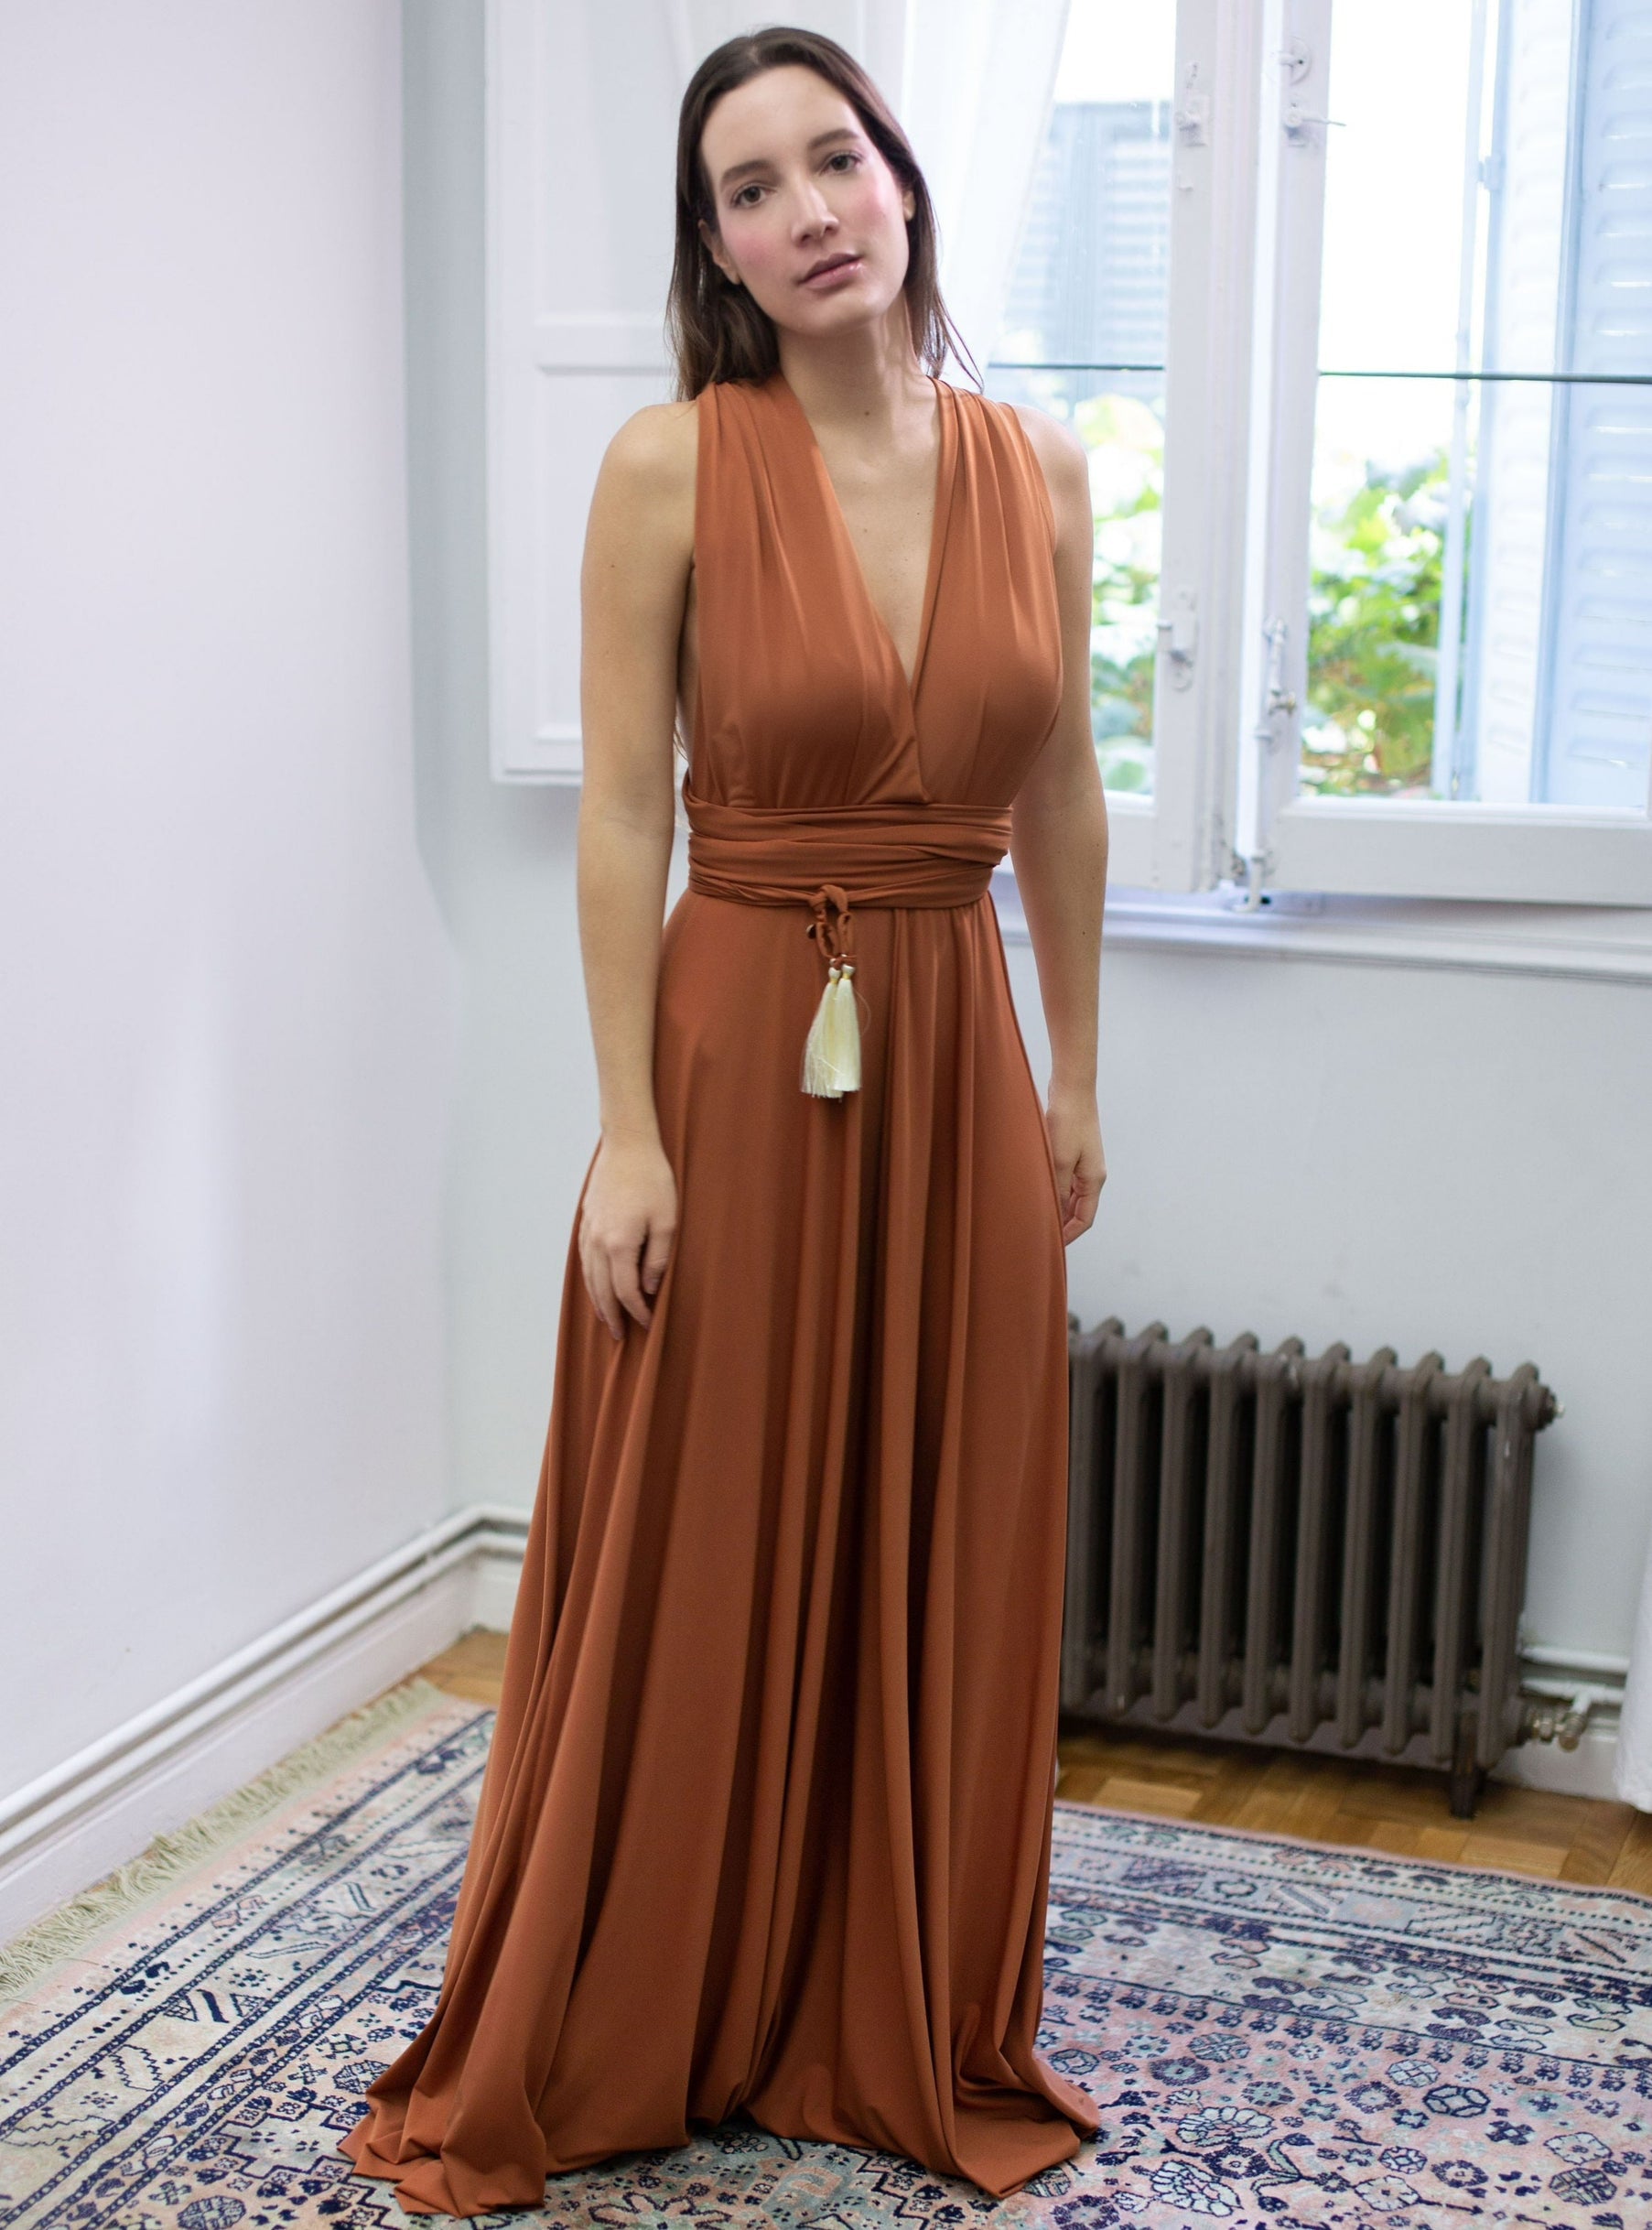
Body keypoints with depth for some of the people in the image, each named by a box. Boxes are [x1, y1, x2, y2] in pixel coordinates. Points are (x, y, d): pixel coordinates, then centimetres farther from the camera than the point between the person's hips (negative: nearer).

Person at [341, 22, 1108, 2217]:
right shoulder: (673, 468, -8)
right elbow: (621, 816, -8)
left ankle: (917, 2039, 33)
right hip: (740, 1056, -3)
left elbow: (1063, 800, 10)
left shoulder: (1038, 470, 3)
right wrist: (631, 1129, -12)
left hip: (957, 1066, 4)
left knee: (944, 1570, 12)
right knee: (693, 1577, 7)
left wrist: (1073, 1074, 11)